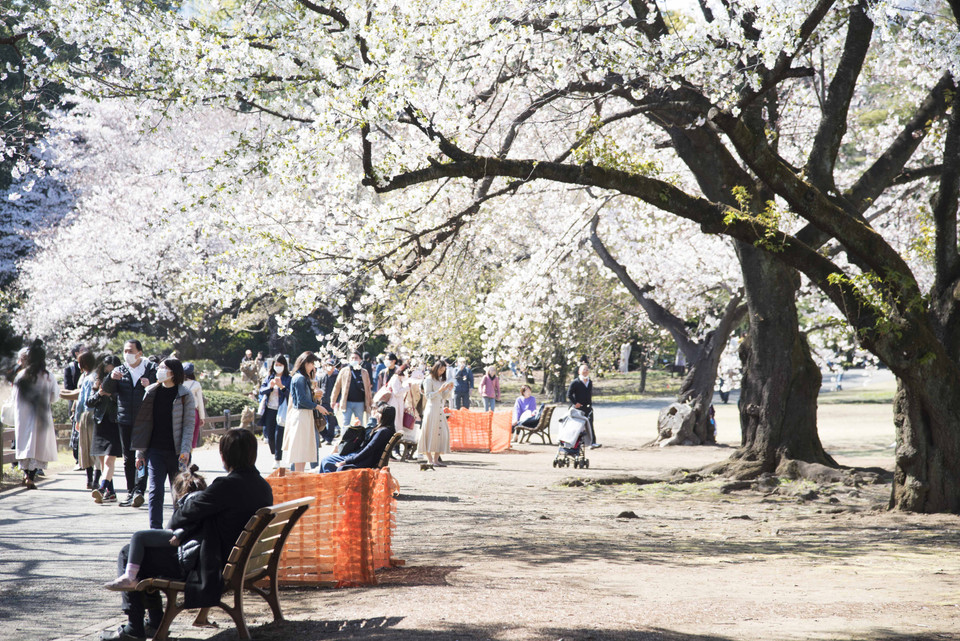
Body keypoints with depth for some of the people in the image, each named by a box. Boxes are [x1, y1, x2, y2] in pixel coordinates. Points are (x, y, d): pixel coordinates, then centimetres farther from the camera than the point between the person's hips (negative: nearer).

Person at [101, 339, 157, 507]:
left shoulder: (151, 370, 5)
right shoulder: (120, 371, 14)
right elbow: (107, 390, 5)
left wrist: (150, 386, -18)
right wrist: (111, 378, -15)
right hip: (125, 421, 4)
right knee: (128, 459, 7)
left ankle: (139, 490, -19)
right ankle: (131, 493, 12)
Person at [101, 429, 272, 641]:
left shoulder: (227, 486, -25)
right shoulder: (264, 488, 1)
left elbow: (187, 514, -17)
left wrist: (171, 528, 7)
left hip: (211, 568, -9)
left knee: (128, 555, 3)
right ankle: (155, 621, 31)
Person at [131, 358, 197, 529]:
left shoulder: (185, 395, -1)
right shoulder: (152, 392, 9)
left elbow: (189, 425, -5)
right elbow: (144, 422, 12)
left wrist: (185, 450, -16)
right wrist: (140, 453, 9)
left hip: (176, 451, -2)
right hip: (155, 450, 2)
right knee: (155, 491, -8)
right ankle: (155, 530, -10)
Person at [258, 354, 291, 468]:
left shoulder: (289, 379, -1)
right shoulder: (269, 377, 12)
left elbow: (290, 394, -11)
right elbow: (261, 390, 4)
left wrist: (281, 386, -24)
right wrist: (270, 387, -14)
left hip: (281, 410, -4)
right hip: (269, 409, 4)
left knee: (279, 435, -8)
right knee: (269, 434, 7)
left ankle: (277, 460, -1)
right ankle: (274, 453, 33)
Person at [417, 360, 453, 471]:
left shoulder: (442, 380, 18)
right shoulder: (429, 380, -3)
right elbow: (428, 395, -9)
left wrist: (449, 390, 1)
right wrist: (440, 390, -16)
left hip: (440, 409, 7)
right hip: (431, 408, -7)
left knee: (442, 432, 2)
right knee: (430, 433, -9)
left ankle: (436, 459, 4)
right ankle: (429, 459, -8)